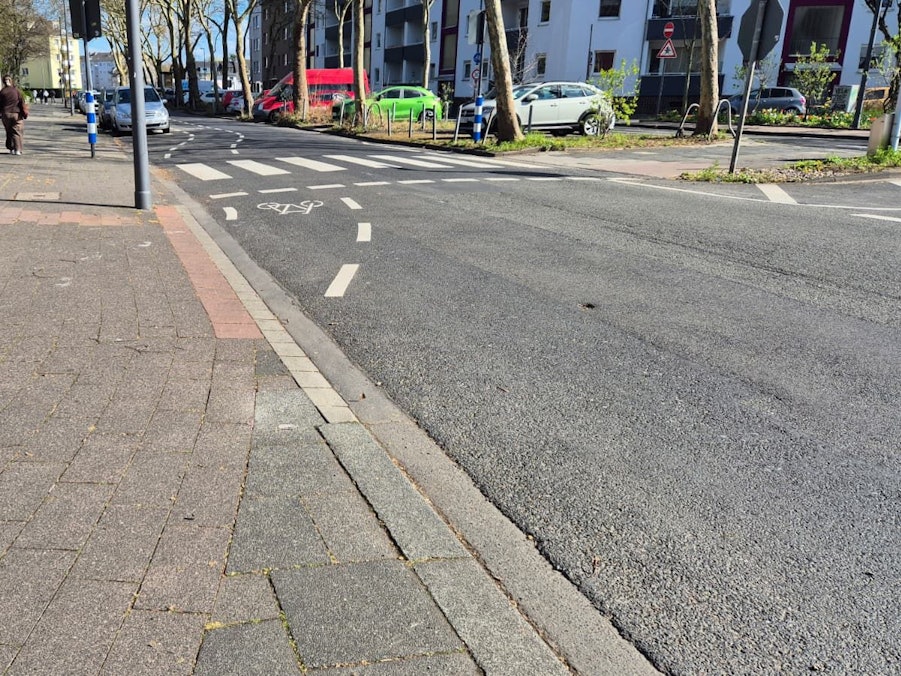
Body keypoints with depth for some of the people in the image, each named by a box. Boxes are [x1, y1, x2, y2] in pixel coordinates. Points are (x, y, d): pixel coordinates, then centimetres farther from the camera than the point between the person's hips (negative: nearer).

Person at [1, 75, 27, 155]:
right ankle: (18, 149, -8)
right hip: (17, 114, -2)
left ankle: (11, 148, 15)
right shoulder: (16, 90, -3)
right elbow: (22, 102, -5)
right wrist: (24, 112, 1)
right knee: (17, 132, 1)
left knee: (9, 132, 15)